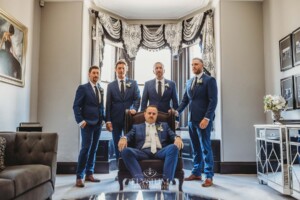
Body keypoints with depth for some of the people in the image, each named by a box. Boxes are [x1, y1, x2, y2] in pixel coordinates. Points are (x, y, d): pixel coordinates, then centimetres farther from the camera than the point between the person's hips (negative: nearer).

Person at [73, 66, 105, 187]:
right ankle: (79, 177, -2)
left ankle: (89, 174, 19)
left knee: (93, 150, 9)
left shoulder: (100, 89, 16)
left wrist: (104, 119, 7)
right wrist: (80, 121, -16)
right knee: (86, 149, -10)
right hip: (87, 123, -6)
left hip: (98, 124, 6)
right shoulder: (83, 88, -2)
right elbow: (76, 106, -8)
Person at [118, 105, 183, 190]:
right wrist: (124, 138, -15)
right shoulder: (137, 127, 27)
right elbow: (129, 136, 10)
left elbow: (173, 135, 14)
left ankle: (166, 181, -31)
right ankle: (142, 181, -35)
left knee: (174, 147, -30)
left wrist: (177, 138, -11)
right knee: (125, 150, -28)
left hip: (159, 151, 1)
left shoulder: (164, 125, 28)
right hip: (143, 152, 0)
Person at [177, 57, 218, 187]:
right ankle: (196, 173, 23)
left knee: (205, 148, -1)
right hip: (191, 119, 6)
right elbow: (185, 100, 15)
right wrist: (177, 112, 1)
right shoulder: (189, 82, 15)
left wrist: (207, 118, -19)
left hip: (203, 119, -6)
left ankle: (209, 177, 8)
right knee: (195, 148, 13)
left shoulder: (209, 80, -4)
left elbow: (213, 101, -12)